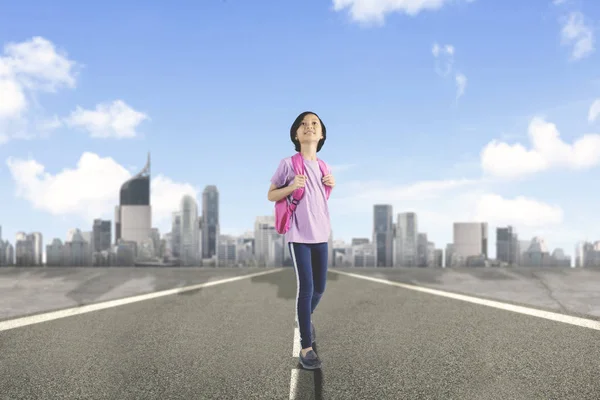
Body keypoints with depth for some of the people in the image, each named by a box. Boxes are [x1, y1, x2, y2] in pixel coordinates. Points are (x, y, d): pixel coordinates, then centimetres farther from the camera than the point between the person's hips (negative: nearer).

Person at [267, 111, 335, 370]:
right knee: (305, 288, -9)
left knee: (320, 287, 14)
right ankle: (305, 348, -1)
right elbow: (270, 195, -1)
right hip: (299, 236, -6)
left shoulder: (324, 167, 10)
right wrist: (291, 187, -18)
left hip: (321, 235, 6)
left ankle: (306, 317, 45)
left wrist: (331, 186, 3)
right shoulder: (288, 163, -7)